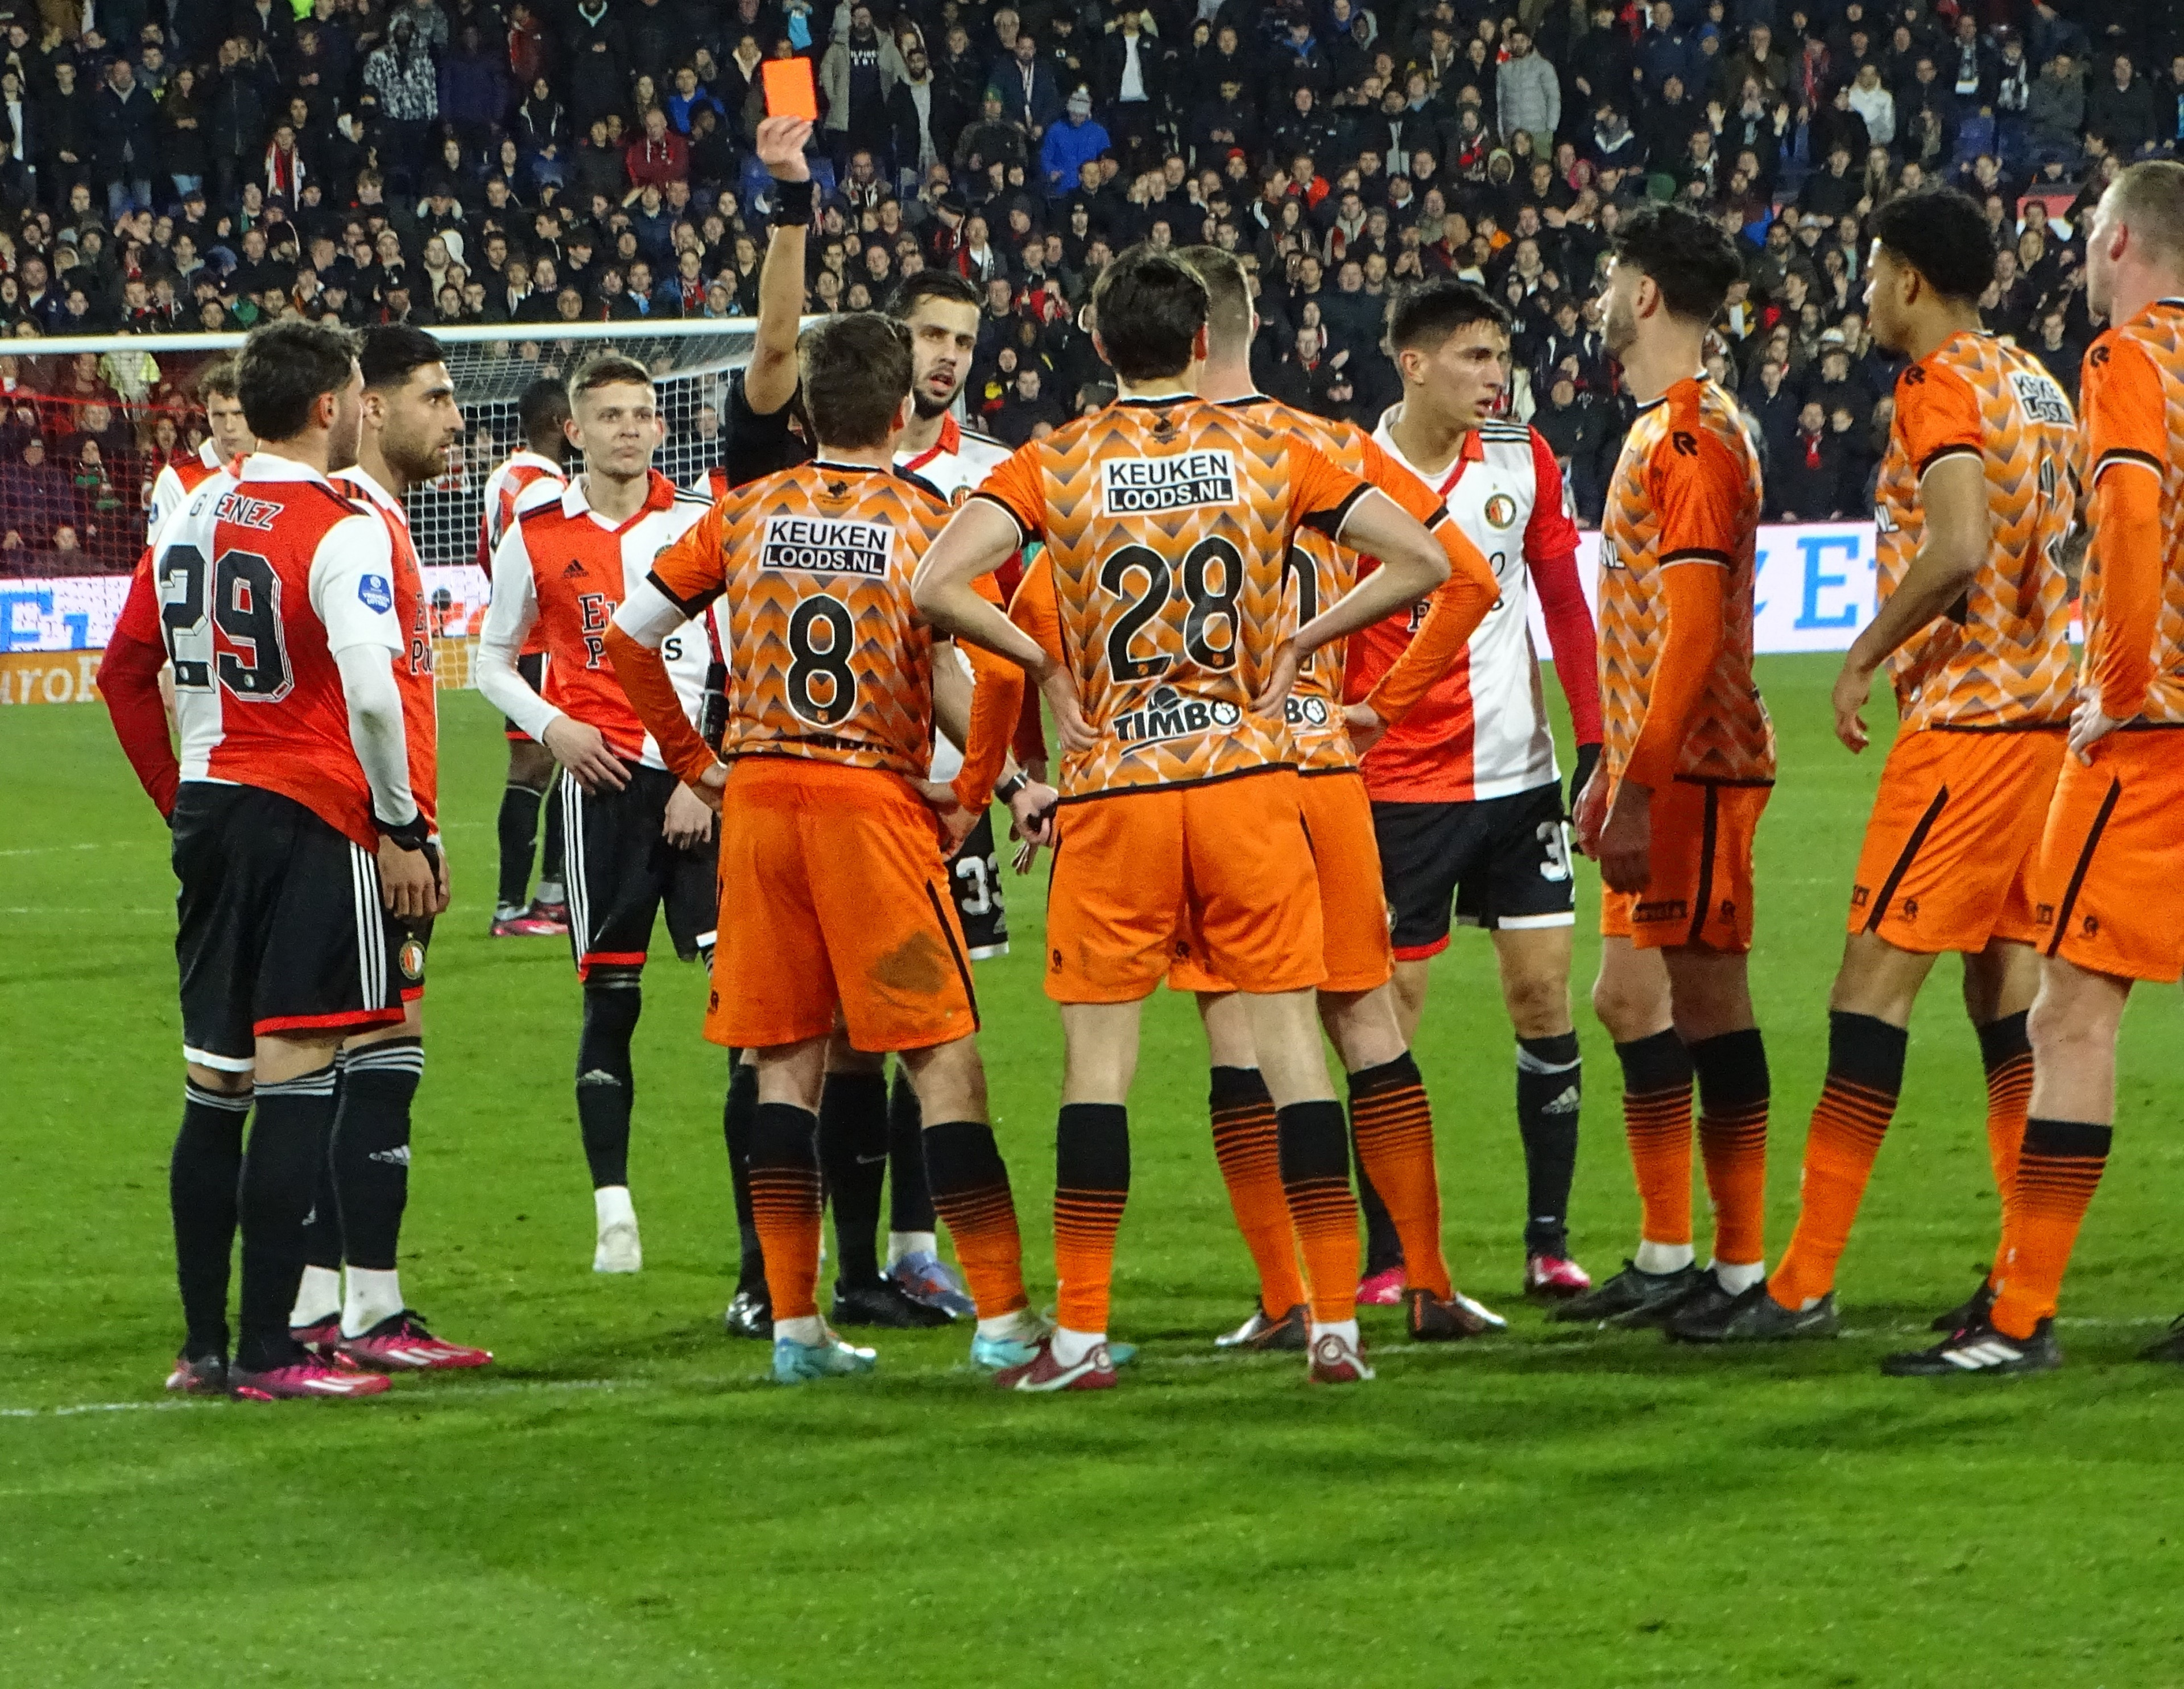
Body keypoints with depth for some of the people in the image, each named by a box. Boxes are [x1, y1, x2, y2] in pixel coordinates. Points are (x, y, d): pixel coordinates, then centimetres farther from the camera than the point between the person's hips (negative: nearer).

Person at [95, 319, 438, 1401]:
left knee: (214, 1086, 12)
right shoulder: (341, 531, -12)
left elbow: (124, 672, 16)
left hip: (210, 815, 7)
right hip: (312, 821, -7)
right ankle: (268, 1351, -8)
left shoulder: (191, 518, 11)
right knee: (295, 1079, -6)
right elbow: (370, 692, -22)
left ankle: (202, 1345, 16)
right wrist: (402, 831, -12)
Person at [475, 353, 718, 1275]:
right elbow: (492, 658, 15)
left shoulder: (698, 525, 5)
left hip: (700, 782, 0)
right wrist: (553, 728, -2)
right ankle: (614, 1209, 6)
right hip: (604, 778, 0)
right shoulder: (538, 536, 6)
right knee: (610, 995, 0)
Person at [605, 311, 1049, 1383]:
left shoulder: (745, 515, 6)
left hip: (756, 802, 4)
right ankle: (1002, 1318, -4)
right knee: (942, 1055, 0)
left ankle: (794, 1325, 7)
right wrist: (971, 795, -5)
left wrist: (694, 762, 14)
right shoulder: (924, 521, -5)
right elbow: (1000, 667, -18)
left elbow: (628, 637, 8)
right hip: (877, 803, -4)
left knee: (784, 1061, 9)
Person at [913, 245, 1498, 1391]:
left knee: (1097, 1055, 3)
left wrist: (1044, 661, -1)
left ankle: (1080, 1334, 0)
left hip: (1113, 791, -1)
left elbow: (935, 586, -14)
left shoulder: (1053, 467, -2)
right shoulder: (1267, 456, 3)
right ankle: (1336, 1322, 1)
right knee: (1290, 1041, 4)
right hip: (1248, 776, 1)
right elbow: (1420, 560, 2)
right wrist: (1300, 643, 8)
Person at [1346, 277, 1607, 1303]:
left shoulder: (1523, 461, 4)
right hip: (1401, 786, -4)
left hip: (1518, 774, 4)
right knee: (1390, 1015, -2)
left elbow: (1564, 603, 12)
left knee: (1544, 995, 1)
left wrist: (1596, 739, 6)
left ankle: (1550, 1240, 8)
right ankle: (1385, 1258, 5)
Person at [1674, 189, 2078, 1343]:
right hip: (2046, 707, 9)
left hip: (1965, 718, -9)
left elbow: (1957, 551, -24)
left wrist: (1865, 655, -13)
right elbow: (2064, 552, 19)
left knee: (1876, 976, -8)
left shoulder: (1940, 388, -12)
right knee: (2004, 974, 10)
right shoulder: (2035, 386, 16)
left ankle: (1805, 1281, -9)